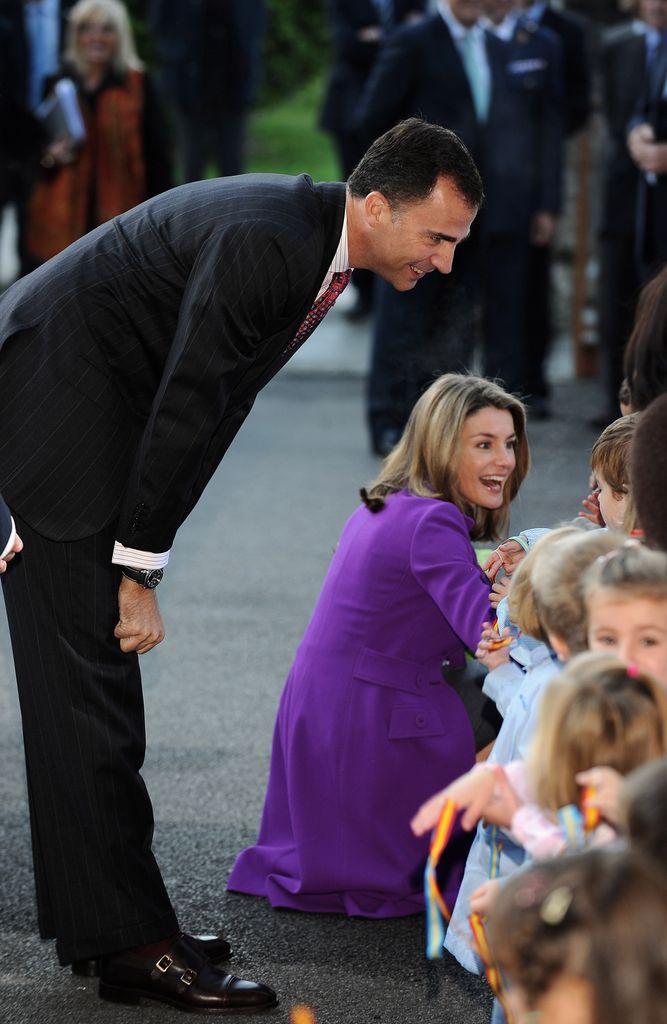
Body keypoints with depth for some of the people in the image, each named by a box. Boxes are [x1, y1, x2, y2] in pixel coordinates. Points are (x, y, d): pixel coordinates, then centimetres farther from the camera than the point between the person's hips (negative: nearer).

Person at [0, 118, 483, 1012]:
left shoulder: (315, 241, 6)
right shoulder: (264, 237, -25)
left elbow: (210, 405, 9)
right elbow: (187, 406, -23)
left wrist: (137, 557, 7)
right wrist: (139, 573, -17)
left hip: (101, 407, 10)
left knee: (94, 678, 12)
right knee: (91, 672, -10)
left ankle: (103, 922, 19)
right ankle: (130, 941, -9)